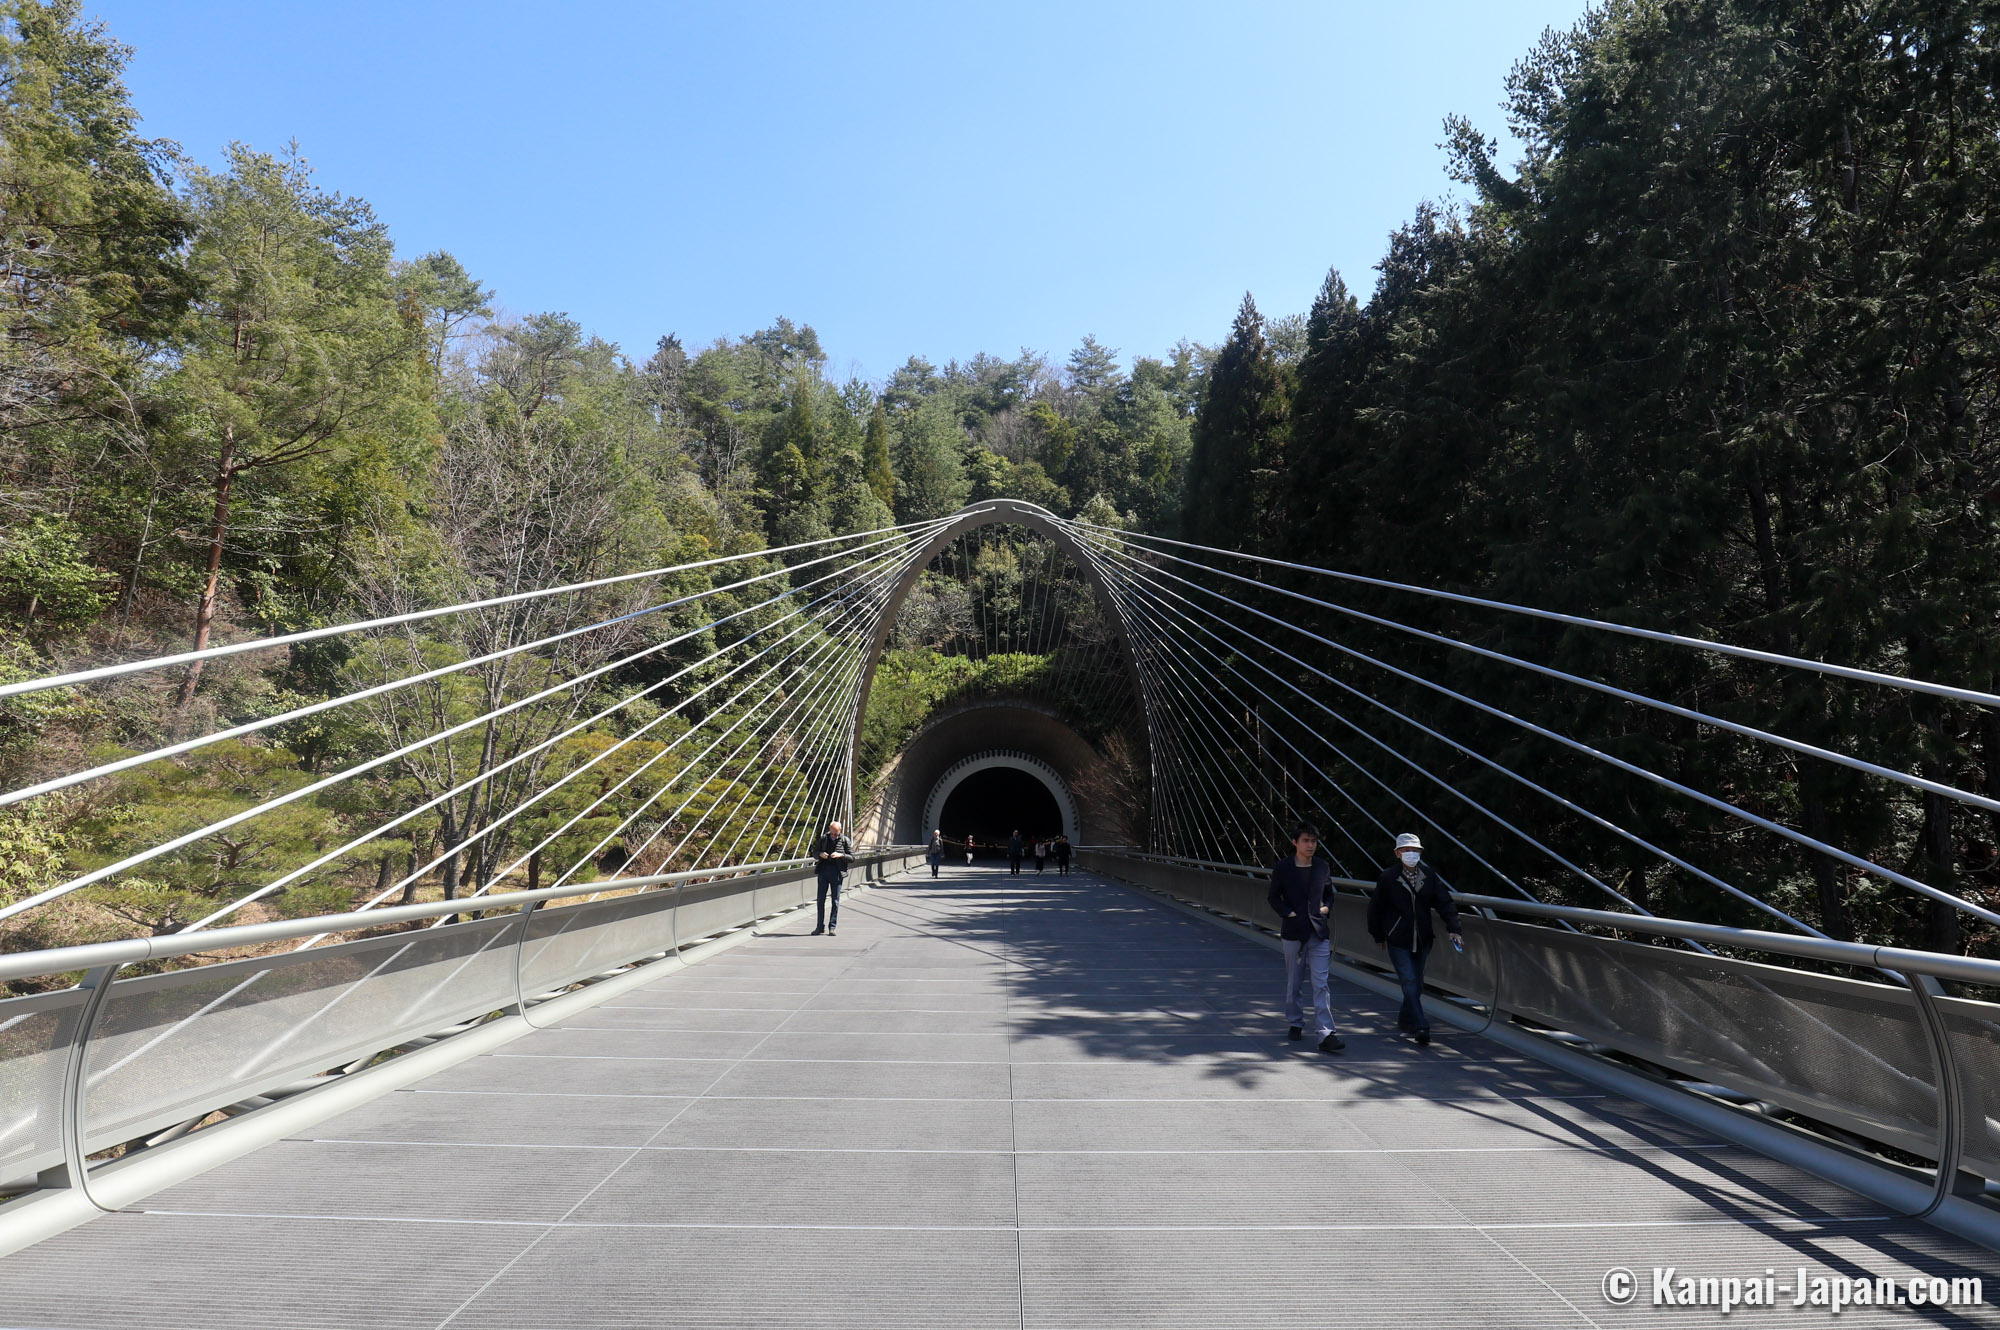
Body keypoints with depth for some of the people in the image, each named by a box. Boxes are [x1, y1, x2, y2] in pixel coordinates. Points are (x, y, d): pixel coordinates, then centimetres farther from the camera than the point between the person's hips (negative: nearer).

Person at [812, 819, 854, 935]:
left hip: (836, 873, -2)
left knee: (835, 901, 1)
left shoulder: (845, 841, 1)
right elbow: (814, 853, 14)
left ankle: (832, 927, 9)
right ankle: (820, 927, 13)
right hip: (823, 871, 2)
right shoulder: (823, 839, 7)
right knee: (820, 900, 4)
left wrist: (841, 855, -17)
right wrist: (820, 854, -8)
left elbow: (852, 858, 0)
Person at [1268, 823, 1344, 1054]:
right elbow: (1274, 897, 2)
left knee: (1320, 984, -5)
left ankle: (1326, 1035, -8)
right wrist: (1288, 913, -12)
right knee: (1294, 983, 10)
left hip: (1319, 932, 1)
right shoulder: (1282, 868, -2)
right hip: (1293, 932, -1)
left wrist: (1327, 907, 0)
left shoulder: (1323, 868, 6)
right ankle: (1295, 1024, 28)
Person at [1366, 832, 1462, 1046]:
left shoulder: (1429, 876, 1)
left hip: (1422, 939, 4)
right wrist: (1378, 936, 4)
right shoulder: (1387, 877, -9)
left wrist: (1453, 929, -12)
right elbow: (1375, 908, 0)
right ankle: (1420, 1026, -14)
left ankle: (1405, 1018, 34)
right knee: (1409, 981, -12)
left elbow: (1445, 903, 1)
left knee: (1417, 983, 14)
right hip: (1398, 940, -4)